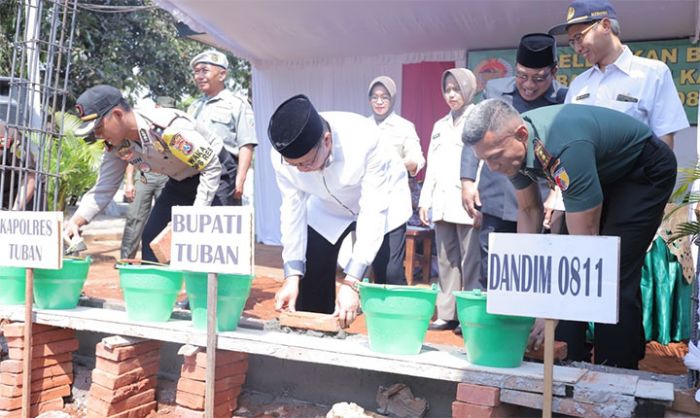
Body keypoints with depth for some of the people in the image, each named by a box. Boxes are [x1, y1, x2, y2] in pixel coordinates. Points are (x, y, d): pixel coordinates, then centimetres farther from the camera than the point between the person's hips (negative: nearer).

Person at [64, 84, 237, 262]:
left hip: (216, 174, -7)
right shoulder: (115, 146, -11)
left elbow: (212, 167, -28)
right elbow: (103, 189, -2)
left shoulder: (168, 127, -34)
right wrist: (75, 222, -18)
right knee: (150, 238, 0)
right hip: (179, 181, 7)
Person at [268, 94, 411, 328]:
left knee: (390, 277, -17)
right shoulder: (282, 156, -28)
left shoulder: (364, 139, -39)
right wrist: (292, 276, -25)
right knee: (311, 274, -1)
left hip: (381, 201, -3)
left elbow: (373, 212, -37)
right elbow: (292, 210, -19)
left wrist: (351, 282, -41)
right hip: (328, 206, 3)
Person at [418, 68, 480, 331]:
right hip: (442, 202, 6)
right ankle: (447, 314, 12)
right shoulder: (440, 125, 21)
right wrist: (425, 200, 12)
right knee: (446, 261, 7)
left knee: (470, 261, -5)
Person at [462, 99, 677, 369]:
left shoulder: (567, 147, -41)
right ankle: (570, 364, 11)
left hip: (645, 172, -7)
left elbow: (585, 240, -38)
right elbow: (529, 210, -3)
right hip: (601, 174, 8)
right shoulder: (511, 143, -17)